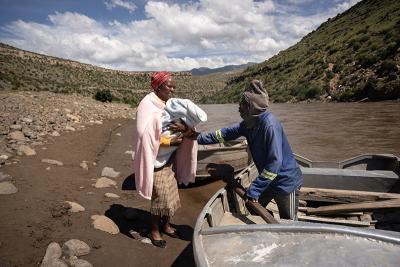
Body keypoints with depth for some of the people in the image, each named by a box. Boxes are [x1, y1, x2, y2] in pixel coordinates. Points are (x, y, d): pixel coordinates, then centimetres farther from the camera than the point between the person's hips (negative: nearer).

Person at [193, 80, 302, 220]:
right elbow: (226, 133, 9)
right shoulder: (248, 123, -3)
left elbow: (275, 162, -31)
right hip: (268, 180, 8)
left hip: (286, 181, -7)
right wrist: (200, 137, 8)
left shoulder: (269, 124, -28)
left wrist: (254, 189, -29)